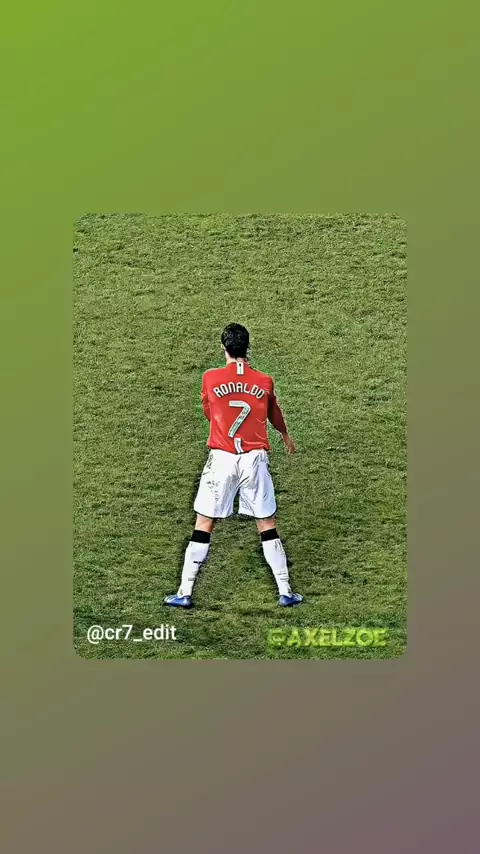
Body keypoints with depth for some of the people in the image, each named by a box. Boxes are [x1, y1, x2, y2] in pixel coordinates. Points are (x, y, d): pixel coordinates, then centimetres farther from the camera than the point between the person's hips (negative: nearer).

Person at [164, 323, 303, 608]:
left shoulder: (211, 379, -3)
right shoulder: (264, 381, 2)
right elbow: (274, 414, 23)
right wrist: (286, 436, 45)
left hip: (221, 459, -1)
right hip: (255, 459, 1)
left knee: (204, 526, 6)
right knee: (268, 526, 11)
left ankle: (185, 593, 6)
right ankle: (286, 592, 14)